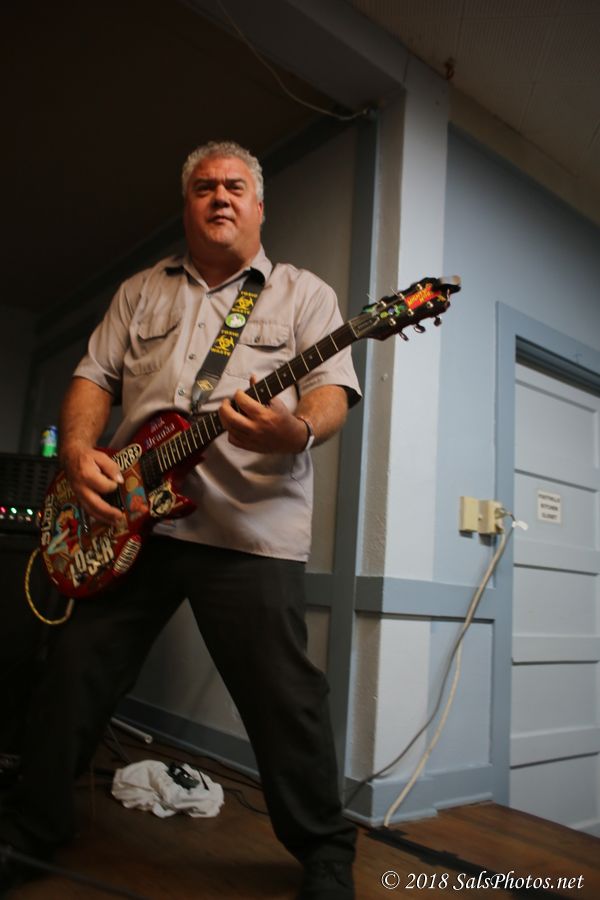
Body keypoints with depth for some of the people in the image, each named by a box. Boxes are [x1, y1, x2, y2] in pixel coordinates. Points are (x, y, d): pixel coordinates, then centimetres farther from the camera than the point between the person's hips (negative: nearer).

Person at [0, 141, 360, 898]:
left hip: (249, 527, -3)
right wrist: (78, 449, -4)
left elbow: (333, 388, -3)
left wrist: (297, 431, -26)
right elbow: (94, 375, 15)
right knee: (76, 674, 12)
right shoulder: (140, 292, 20)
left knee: (283, 699, -1)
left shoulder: (304, 293, 9)